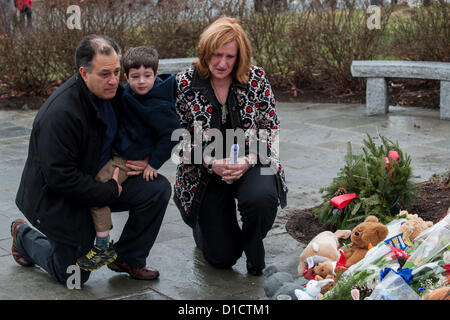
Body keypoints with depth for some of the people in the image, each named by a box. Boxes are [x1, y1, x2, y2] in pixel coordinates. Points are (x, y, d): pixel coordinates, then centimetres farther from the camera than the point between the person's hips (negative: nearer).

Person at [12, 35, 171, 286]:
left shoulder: (113, 92, -6)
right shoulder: (60, 113, -31)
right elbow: (59, 177, -30)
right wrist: (110, 191, -23)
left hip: (101, 179, 7)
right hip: (58, 197, -7)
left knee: (158, 188, -13)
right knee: (74, 276, 3)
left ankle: (127, 258, 4)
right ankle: (25, 236, 30)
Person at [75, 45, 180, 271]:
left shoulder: (158, 106, -25)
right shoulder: (129, 93, 1)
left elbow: (172, 134, -22)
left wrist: (154, 163, -17)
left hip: (131, 159, -10)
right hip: (118, 151, 10)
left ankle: (103, 247, -12)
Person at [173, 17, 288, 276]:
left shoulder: (257, 78, -7)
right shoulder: (184, 84, -9)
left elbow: (271, 127, -3)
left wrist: (248, 160, -20)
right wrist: (210, 162, -20)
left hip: (250, 165, 1)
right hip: (205, 174, 0)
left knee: (262, 198, -37)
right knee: (222, 257, -4)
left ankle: (253, 245, 0)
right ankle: (204, 225, 35)